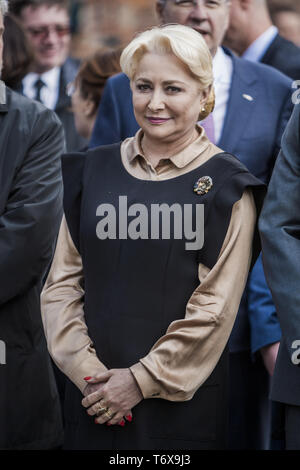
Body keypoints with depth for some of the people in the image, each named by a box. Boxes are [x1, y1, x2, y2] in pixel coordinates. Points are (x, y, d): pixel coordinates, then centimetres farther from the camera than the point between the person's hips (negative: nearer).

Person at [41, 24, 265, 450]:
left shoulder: (226, 185, -2)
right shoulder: (93, 172, 8)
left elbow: (216, 305, -7)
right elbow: (63, 282, 5)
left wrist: (142, 380, -11)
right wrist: (86, 369, -7)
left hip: (182, 399, -3)